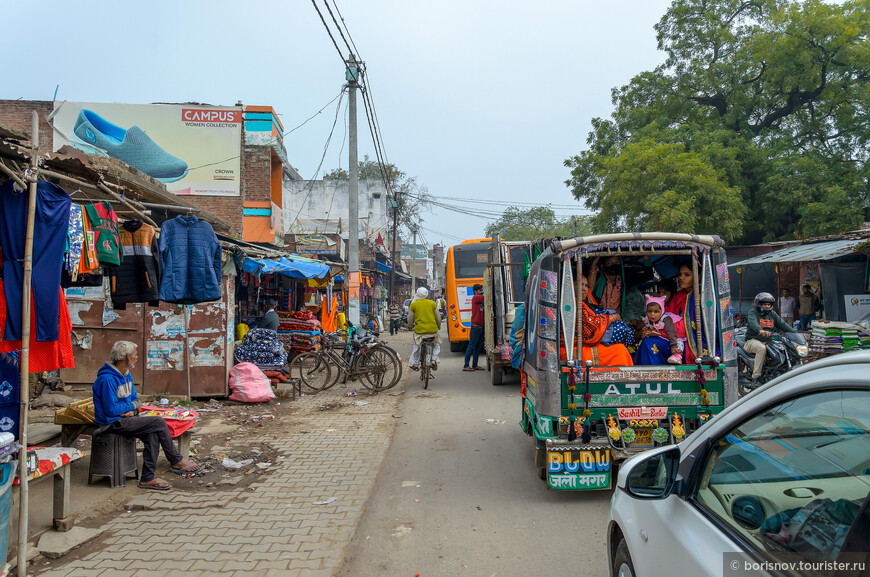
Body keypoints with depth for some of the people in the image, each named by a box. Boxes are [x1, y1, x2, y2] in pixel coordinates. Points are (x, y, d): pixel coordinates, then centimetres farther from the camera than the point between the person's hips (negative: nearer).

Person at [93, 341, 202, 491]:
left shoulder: (126, 375, 10)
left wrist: (131, 410, -6)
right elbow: (111, 409, -22)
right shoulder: (108, 379, -20)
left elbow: (134, 398, 17)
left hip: (124, 418, 9)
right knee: (159, 422, -18)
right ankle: (176, 461, -4)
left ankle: (147, 478, -13)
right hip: (112, 423, -9)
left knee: (152, 434, -17)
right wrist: (132, 405, -7)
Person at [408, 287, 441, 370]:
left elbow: (410, 321, 4)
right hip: (433, 330, 1)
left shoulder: (413, 304, 2)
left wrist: (411, 326, 25)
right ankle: (434, 359, 11)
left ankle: (414, 363, 23)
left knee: (416, 346, 23)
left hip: (419, 331, -1)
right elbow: (438, 318, 7)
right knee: (437, 343, 26)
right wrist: (439, 327, 24)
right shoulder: (432, 303, 6)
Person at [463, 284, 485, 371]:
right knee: (471, 346, -5)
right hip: (476, 326, -8)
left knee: (479, 347, 10)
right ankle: (466, 366, -1)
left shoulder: (481, 299, 18)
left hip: (481, 327, 8)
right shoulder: (475, 298, -7)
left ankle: (475, 365, 17)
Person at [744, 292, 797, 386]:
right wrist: (761, 330, -46)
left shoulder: (772, 314, 19)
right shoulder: (753, 312, -3)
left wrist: (795, 332, -5)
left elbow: (782, 324, 12)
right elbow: (753, 323, -24)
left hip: (768, 341, 6)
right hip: (753, 340, -6)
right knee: (762, 348, -37)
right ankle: (755, 377, -34)